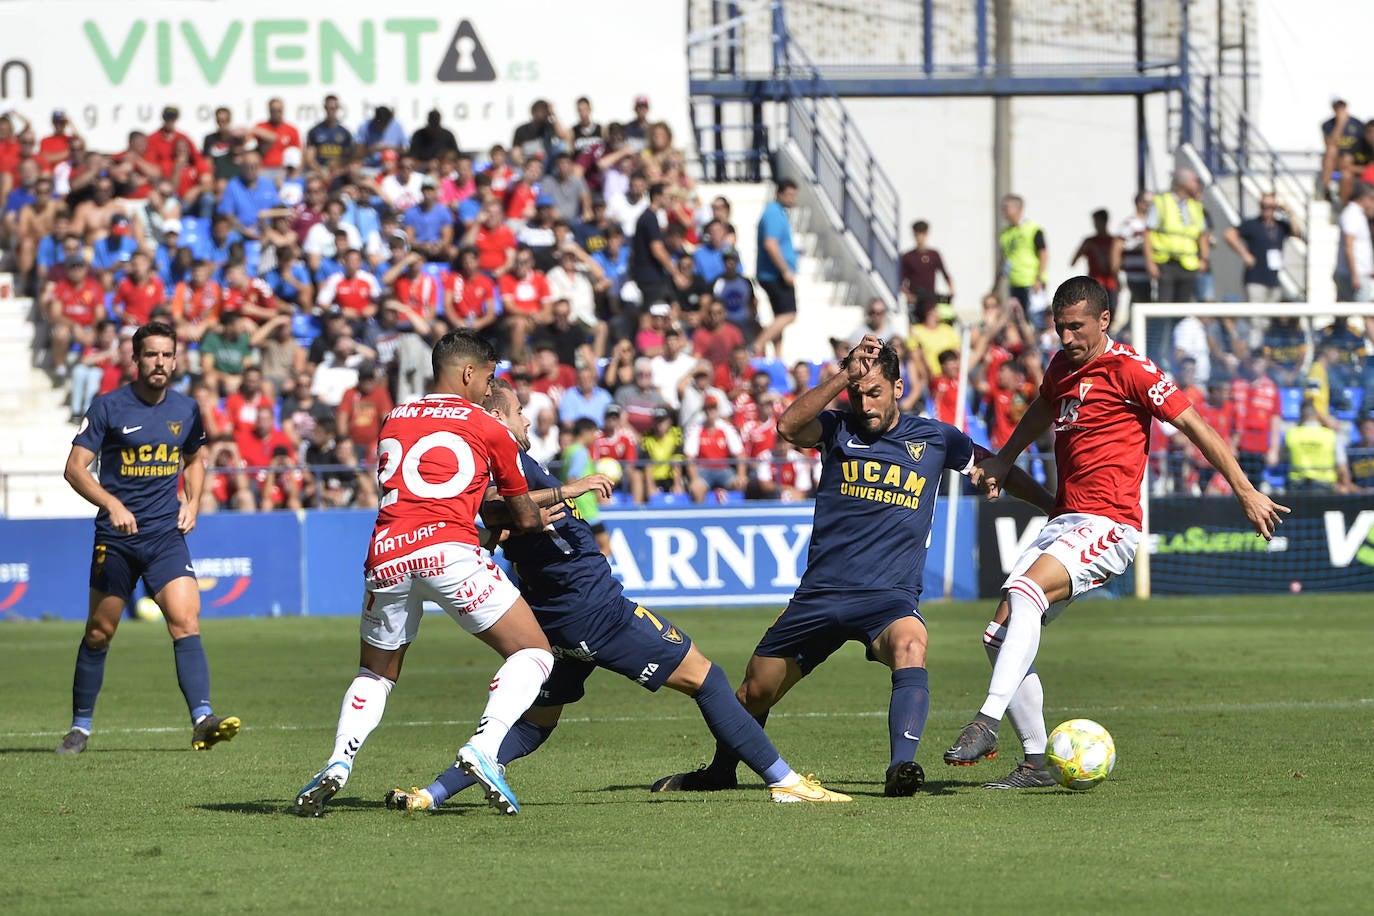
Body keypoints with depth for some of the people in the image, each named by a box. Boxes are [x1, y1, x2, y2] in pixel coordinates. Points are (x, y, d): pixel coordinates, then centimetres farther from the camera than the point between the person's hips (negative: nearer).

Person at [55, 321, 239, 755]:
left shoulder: (186, 410, 6)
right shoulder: (108, 406, -5)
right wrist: (113, 504, -21)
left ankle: (203, 719, -25)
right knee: (99, 633, 6)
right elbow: (75, 467, -7)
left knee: (186, 622, -16)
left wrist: (192, 502, 7)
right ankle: (80, 727, 20)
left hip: (166, 536, 2)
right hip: (116, 538, -2)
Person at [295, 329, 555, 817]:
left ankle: (338, 763, 1)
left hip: (386, 554, 4)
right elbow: (526, 520, 19)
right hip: (449, 549, -4)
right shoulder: (489, 428, 12)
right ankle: (484, 749, -15)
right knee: (533, 652, 7)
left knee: (376, 673, 25)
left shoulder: (393, 421, 23)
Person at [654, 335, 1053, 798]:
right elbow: (789, 426, -19)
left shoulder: (934, 438, 6)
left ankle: (901, 768, -49)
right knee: (755, 691, 12)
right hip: (821, 594, 2)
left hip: (890, 597, -2)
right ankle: (720, 772, 41)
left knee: (910, 645, -37)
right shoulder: (838, 429, 3)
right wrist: (844, 375, -26)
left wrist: (1053, 504, 18)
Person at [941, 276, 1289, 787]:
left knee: (1024, 592, -32)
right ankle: (1036, 762, 7)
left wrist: (1245, 491, -8)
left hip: (1109, 525, -9)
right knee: (1000, 637, 1)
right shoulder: (1062, 367, 16)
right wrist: (1002, 461, 28)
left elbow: (1192, 424, -7)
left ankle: (988, 722, -39)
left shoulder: (1128, 370, -8)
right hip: (1063, 522, 9)